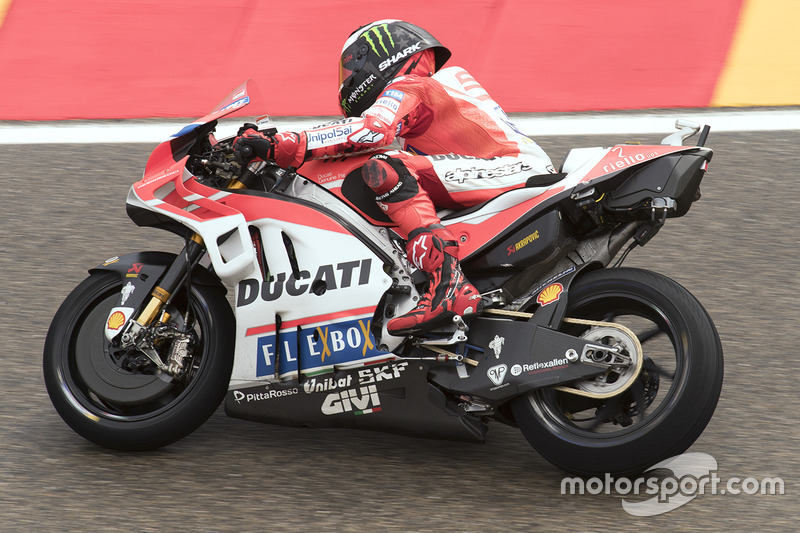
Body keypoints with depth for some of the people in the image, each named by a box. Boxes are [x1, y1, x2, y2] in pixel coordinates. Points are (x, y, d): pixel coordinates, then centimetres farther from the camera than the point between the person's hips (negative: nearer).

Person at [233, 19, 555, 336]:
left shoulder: (406, 88, -1)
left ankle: (448, 285, -39)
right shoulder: (445, 84, 28)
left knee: (385, 170, -24)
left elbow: (371, 130, -21)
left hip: (510, 167, -10)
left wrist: (279, 147, -23)